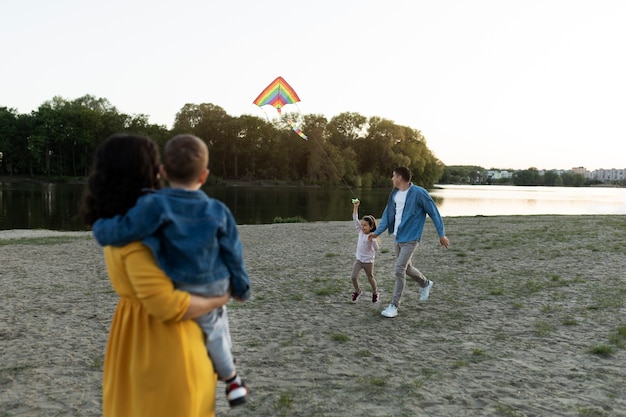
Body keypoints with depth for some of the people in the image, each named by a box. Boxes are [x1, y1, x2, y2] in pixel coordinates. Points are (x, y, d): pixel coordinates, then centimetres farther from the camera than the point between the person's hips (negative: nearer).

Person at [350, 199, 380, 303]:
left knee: (370, 278, 12)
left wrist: (372, 240, -37)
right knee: (353, 277, -5)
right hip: (358, 259, 5)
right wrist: (355, 207, -8)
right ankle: (357, 291, 19)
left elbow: (376, 248, -21)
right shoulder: (361, 231, -2)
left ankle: (375, 293, 36)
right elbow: (355, 219, -3)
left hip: (368, 261, -4)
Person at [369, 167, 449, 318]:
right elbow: (388, 214, 12)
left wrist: (441, 234, -6)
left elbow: (434, 213, -9)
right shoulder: (394, 193, 5)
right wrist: (377, 232, 5)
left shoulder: (419, 193, -15)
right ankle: (425, 284, 47)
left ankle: (394, 306, -3)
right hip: (397, 237, 8)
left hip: (410, 239, -8)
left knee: (400, 270, -12)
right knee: (406, 267, 20)